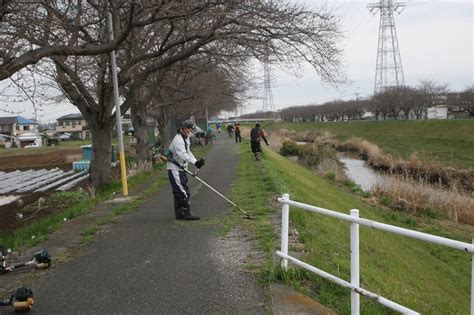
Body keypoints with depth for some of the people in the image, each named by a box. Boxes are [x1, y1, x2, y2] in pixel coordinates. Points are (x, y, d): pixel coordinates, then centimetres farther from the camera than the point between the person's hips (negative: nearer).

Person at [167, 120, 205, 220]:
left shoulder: (186, 138, 13)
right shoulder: (178, 140, -21)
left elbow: (187, 152, 17)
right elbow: (182, 155, -32)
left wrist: (196, 161, 3)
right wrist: (195, 162, -40)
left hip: (181, 169, 10)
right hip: (174, 169, -10)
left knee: (178, 192, 14)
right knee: (184, 192, -10)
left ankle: (179, 214, 21)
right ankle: (187, 213, -4)